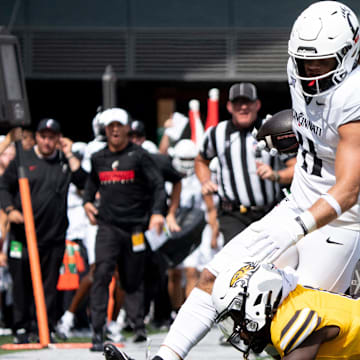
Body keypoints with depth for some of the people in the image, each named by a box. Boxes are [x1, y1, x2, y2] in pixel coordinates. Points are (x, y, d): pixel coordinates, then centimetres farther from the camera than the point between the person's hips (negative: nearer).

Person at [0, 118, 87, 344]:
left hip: (54, 236, 1)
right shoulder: (22, 160, 6)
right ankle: (22, 328, 11)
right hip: (23, 234, -1)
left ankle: (47, 328, 9)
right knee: (22, 283, 2)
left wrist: (69, 155, -5)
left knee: (50, 284, 3)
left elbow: (83, 181, -5)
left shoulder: (64, 162, 10)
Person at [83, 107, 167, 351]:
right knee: (102, 273, -15)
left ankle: (140, 324, 20)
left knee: (133, 279, 4)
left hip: (135, 226, -2)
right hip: (108, 225, 2)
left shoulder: (139, 156, -1)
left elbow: (158, 185, -5)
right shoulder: (98, 159, 11)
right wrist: (88, 201, 13)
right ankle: (98, 332, -18)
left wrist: (157, 212, -18)